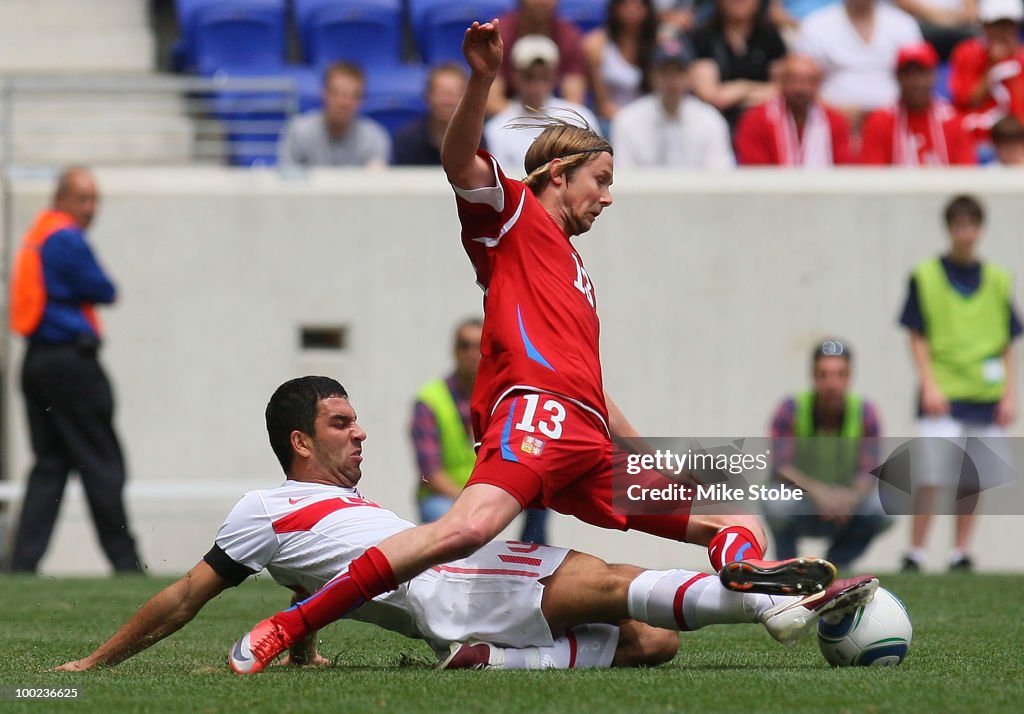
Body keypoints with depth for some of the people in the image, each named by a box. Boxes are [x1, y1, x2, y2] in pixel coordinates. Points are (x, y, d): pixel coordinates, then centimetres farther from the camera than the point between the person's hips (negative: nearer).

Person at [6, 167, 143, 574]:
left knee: (50, 464, 9)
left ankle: (23, 561, 1)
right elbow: (104, 292, -9)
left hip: (36, 361, 9)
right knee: (102, 465, -3)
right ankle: (125, 562, 0)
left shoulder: (35, 237, 17)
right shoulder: (67, 239, -12)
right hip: (70, 363, -9)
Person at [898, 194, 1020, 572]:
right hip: (942, 396, -3)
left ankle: (961, 552, 13)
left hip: (986, 397, 3)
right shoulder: (926, 277, 2)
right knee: (931, 475, -13)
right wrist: (929, 385, -10)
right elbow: (918, 338, 0)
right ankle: (915, 552, -8)